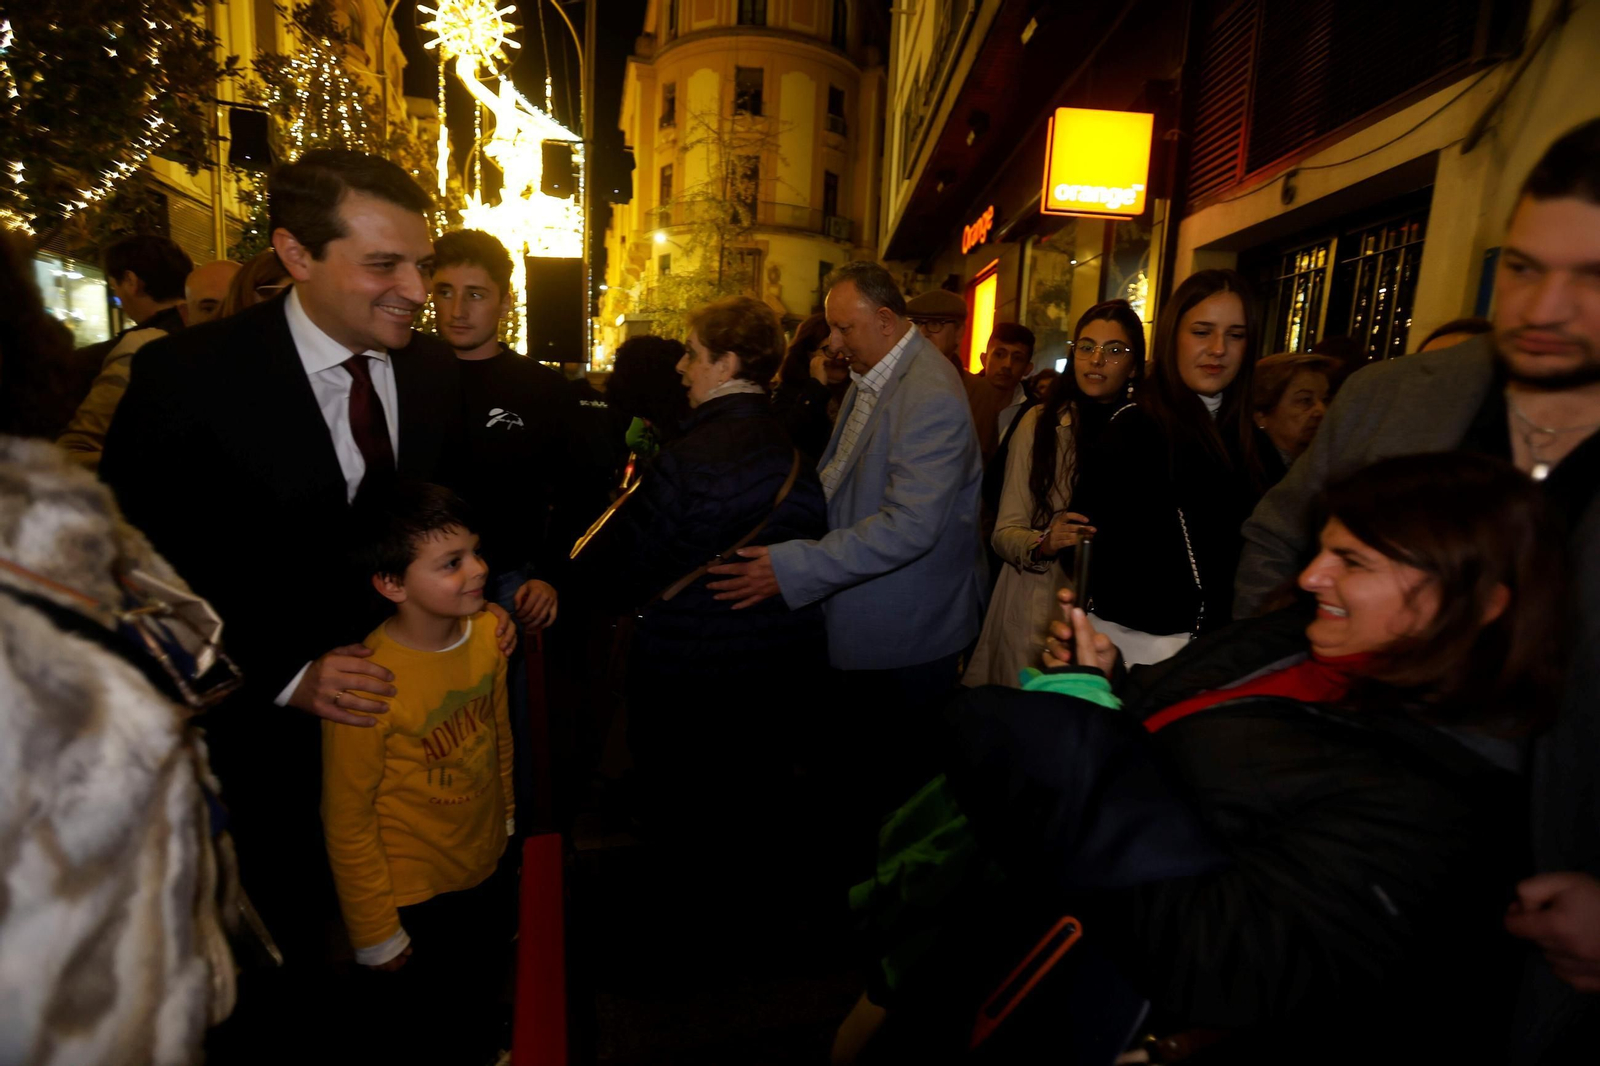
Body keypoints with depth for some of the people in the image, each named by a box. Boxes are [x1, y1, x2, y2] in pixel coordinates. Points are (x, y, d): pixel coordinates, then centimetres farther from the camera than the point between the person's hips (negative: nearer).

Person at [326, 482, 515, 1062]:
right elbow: (346, 821, -19)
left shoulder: (489, 630, -14)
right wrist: (376, 935, -9)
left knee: (486, 995, 31)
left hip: (489, 868, 6)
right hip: (414, 895, -6)